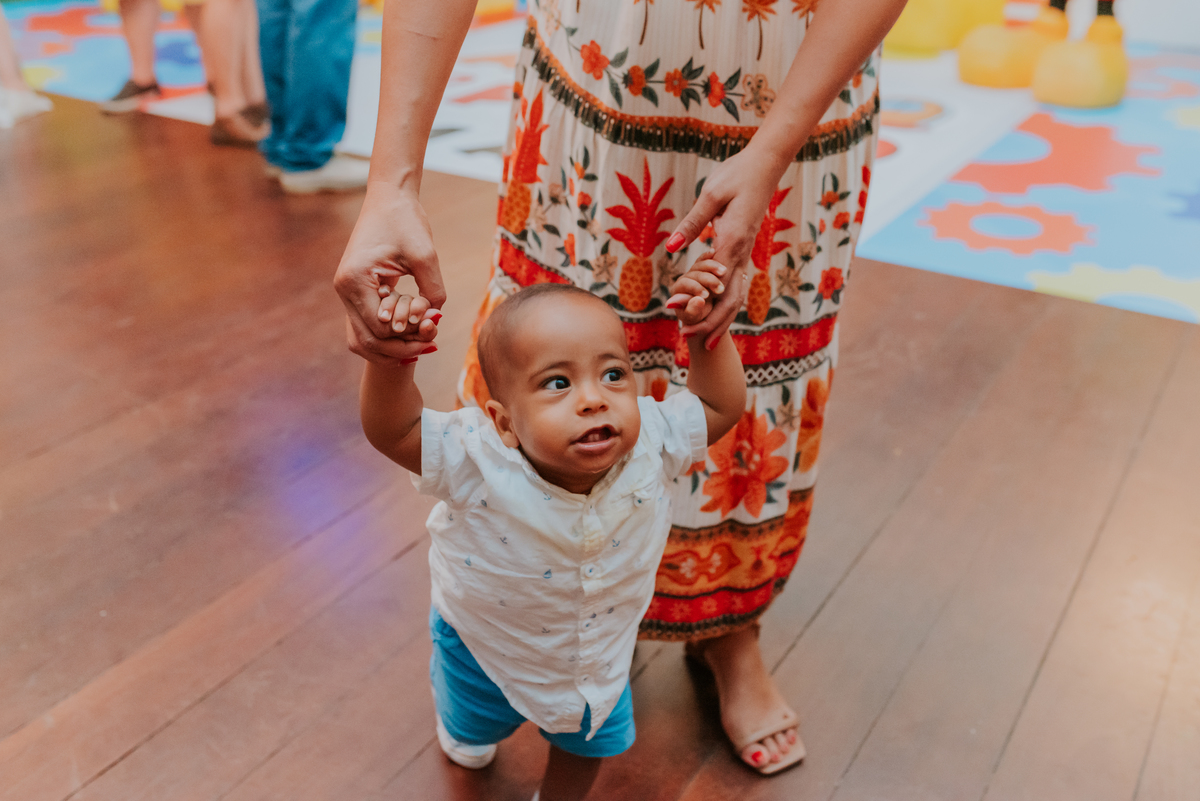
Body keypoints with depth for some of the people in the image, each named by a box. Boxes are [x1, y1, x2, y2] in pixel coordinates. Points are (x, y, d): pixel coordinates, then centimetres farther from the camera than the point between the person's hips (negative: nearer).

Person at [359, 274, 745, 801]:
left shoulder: (651, 444, -31)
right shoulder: (480, 464, -39)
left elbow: (722, 406, -17)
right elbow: (391, 430, -37)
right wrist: (391, 359, -55)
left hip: (599, 658, 2)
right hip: (488, 652, -1)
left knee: (587, 744, 30)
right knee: (469, 740, 33)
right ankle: (469, 728, 70)